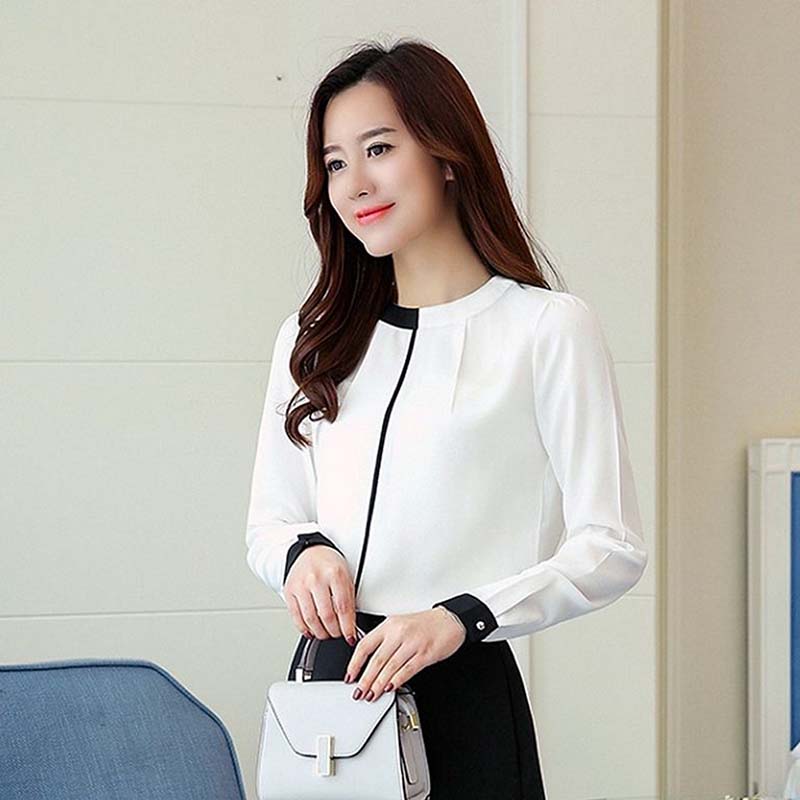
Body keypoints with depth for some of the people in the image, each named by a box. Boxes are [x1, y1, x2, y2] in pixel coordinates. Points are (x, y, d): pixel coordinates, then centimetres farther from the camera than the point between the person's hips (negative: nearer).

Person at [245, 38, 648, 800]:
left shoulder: (549, 328, -5)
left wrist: (463, 615, -20)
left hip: (464, 688, -4)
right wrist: (304, 550, -7)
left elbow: (612, 548, -8)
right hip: (328, 679, 4)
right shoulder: (312, 338, 11)